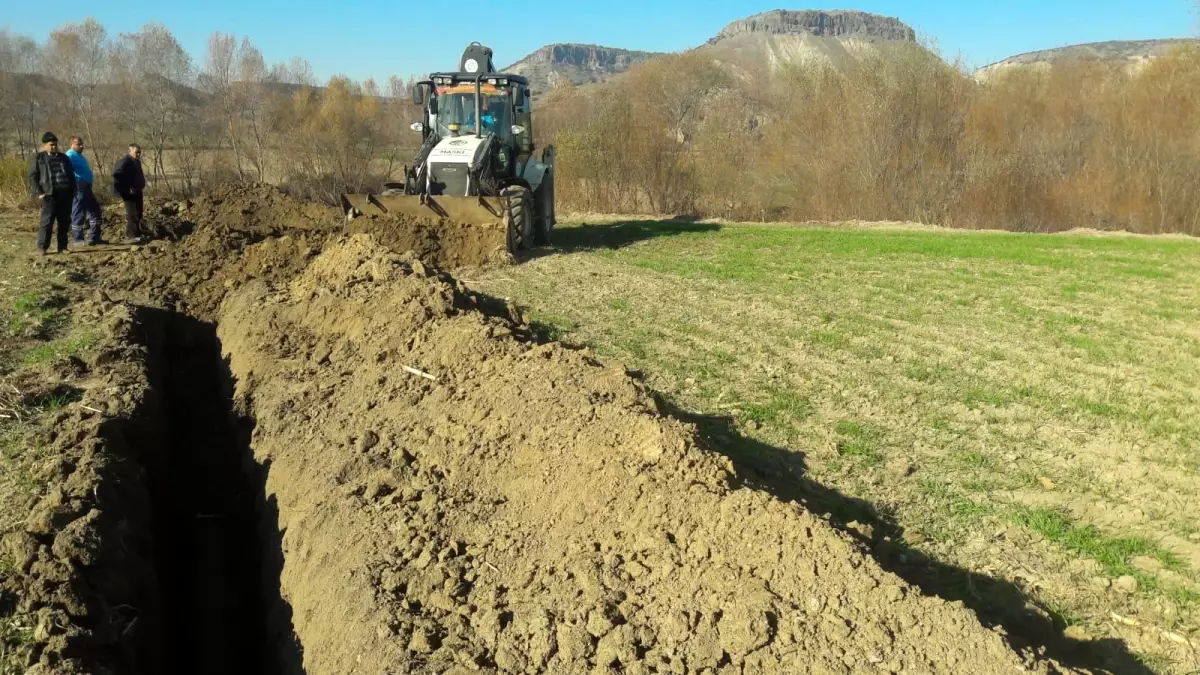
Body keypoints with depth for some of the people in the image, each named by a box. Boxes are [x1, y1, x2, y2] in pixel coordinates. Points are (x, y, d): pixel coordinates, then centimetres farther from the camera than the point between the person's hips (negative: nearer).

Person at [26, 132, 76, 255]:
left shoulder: (64, 157, 19)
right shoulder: (37, 158, 6)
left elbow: (71, 175, 21)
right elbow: (32, 177, 2)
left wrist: (73, 191, 10)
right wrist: (38, 193, -8)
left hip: (65, 194, 4)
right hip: (49, 194, -4)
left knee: (65, 221, 5)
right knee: (47, 221, -7)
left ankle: (62, 246, 12)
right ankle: (42, 247, -1)